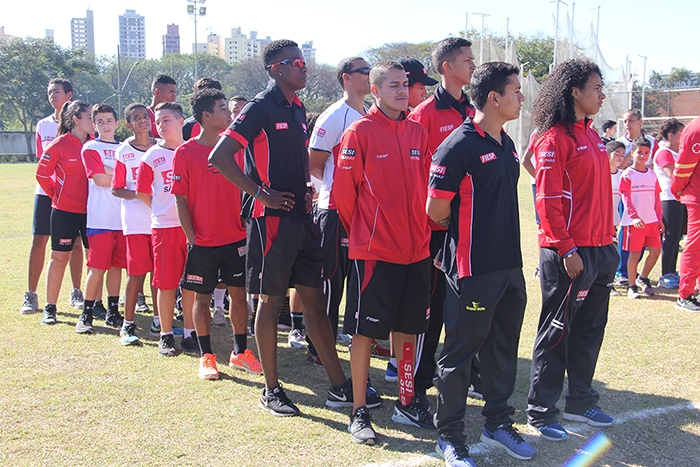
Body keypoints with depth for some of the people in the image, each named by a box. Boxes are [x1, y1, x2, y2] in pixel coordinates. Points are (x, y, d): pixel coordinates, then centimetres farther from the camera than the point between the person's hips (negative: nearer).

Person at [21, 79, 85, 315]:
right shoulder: (43, 124, 12)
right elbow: (42, 159, 16)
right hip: (45, 191, 3)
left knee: (74, 241, 3)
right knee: (39, 240, 0)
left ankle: (76, 292, 16)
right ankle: (31, 295, 7)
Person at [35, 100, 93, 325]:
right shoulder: (60, 144, -8)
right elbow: (42, 173, -3)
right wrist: (55, 194, 4)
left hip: (91, 210, 4)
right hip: (65, 210, -4)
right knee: (60, 257, 5)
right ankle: (50, 308, 15)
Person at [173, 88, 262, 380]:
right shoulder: (186, 153, -5)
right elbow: (181, 199, -5)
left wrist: (248, 227, 3)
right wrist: (191, 237, -8)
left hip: (236, 238, 3)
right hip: (203, 242, -3)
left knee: (239, 295, 9)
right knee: (202, 299, 7)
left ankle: (240, 352, 23)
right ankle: (206, 356, 20)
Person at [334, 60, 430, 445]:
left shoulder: (418, 133, 9)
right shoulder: (359, 132, -8)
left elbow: (426, 187, 15)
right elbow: (344, 192, -5)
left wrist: (421, 230, 12)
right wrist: (360, 232, 4)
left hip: (416, 249, 6)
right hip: (373, 251, -5)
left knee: (407, 327, 15)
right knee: (365, 329, 1)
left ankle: (407, 400, 29)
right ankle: (359, 412, 12)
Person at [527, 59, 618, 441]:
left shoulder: (591, 136, 14)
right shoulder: (555, 138, -12)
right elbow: (547, 200, -17)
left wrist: (608, 238, 15)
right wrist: (566, 249, -19)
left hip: (600, 249, 9)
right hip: (569, 252, -8)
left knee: (590, 329, 16)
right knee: (557, 332, 1)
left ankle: (581, 402, 31)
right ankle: (541, 411, 14)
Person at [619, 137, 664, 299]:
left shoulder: (652, 174, 11)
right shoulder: (627, 174, -5)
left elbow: (656, 198, 14)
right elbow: (626, 198, -11)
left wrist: (659, 219, 11)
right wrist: (634, 217, -23)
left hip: (652, 220, 5)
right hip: (634, 221, -5)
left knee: (655, 250, 3)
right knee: (634, 253, 0)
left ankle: (643, 278, 24)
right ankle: (632, 287, 10)